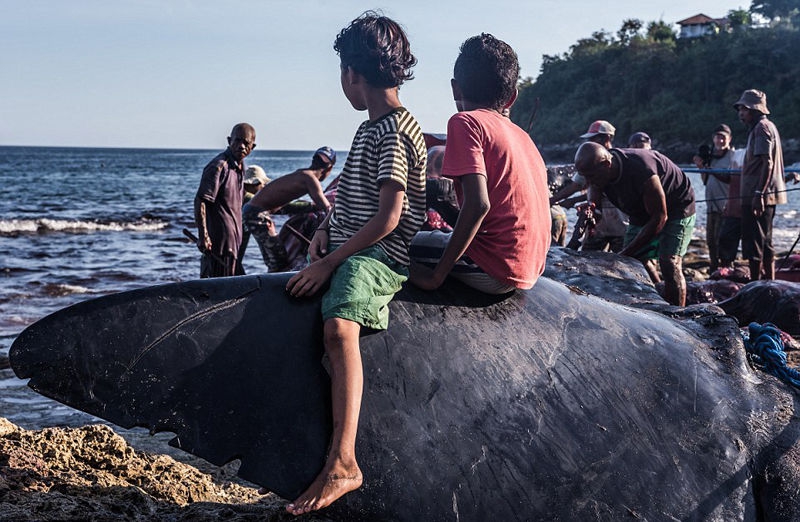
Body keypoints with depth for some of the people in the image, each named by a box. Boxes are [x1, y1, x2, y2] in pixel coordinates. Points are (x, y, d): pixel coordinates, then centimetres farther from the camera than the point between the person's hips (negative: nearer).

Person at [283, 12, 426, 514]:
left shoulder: (394, 130, -12)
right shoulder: (372, 127, 18)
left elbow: (388, 217, -19)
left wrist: (330, 262, -18)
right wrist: (325, 229, 9)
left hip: (381, 252, -11)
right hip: (347, 246, 11)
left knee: (338, 326, -35)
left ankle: (343, 462, -41)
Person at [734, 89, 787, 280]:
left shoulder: (762, 127, -11)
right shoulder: (766, 126, 21)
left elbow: (767, 163, -20)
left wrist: (759, 194, -25)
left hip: (758, 197, -11)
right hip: (767, 196, 11)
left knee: (753, 243, -9)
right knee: (765, 243, 14)